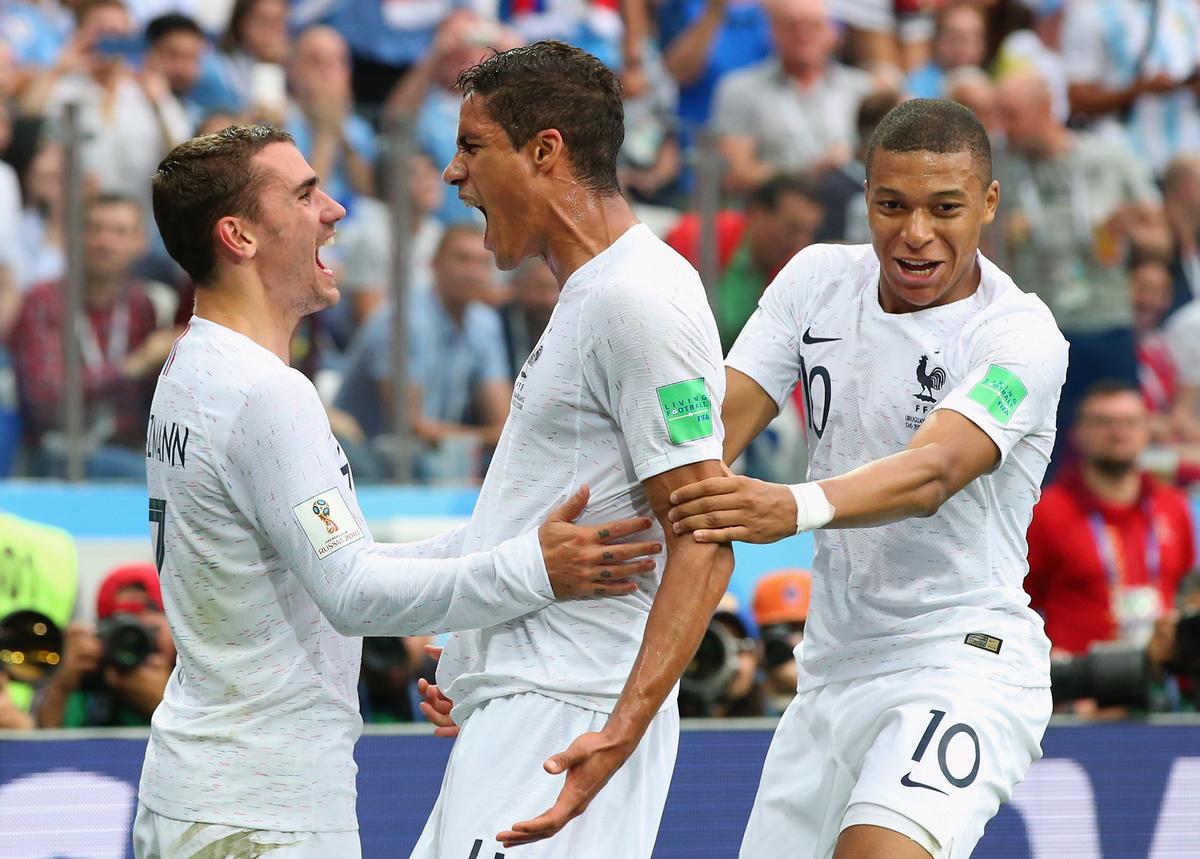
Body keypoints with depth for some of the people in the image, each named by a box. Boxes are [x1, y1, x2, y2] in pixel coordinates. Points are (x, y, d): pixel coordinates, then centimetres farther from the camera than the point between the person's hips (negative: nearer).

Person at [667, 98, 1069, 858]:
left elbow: (932, 473, -31)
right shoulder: (819, 280, 4)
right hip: (833, 672, 7)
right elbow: (719, 421, -1)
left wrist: (798, 508, -49)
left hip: (964, 661, -7)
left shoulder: (1021, 336, -15)